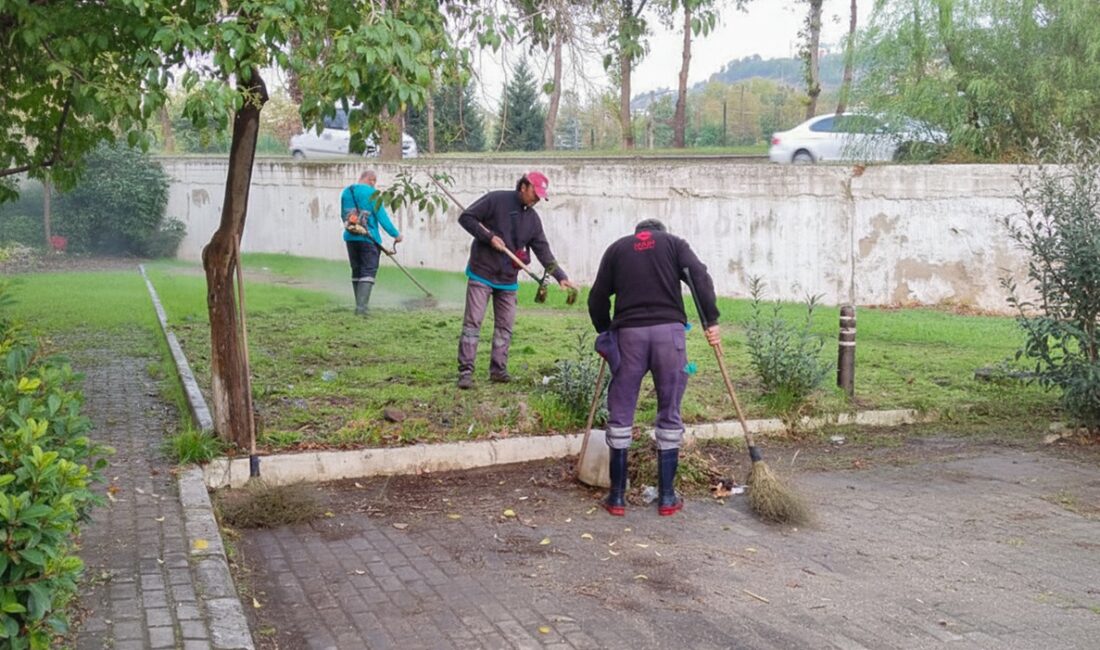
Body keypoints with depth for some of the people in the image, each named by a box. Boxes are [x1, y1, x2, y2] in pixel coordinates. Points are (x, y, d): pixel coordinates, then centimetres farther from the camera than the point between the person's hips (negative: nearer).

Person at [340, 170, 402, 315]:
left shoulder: (346, 192, 9)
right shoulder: (371, 192, -10)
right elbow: (381, 216, -12)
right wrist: (395, 234, -5)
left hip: (350, 238, 6)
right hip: (368, 238, -6)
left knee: (356, 271, 15)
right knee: (368, 272, -6)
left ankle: (359, 306, 17)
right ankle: (361, 307, -16)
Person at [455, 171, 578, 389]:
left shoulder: (533, 219, 8)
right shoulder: (496, 200, -8)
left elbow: (543, 251, 5)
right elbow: (466, 217, -8)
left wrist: (560, 276, -7)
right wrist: (489, 237, -17)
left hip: (508, 280, 6)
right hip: (482, 273, -6)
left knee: (505, 326, 8)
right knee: (473, 322, -6)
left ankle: (498, 369, 18)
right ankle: (466, 371, -4)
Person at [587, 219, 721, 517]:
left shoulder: (617, 248, 19)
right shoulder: (674, 242, 16)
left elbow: (597, 298, 13)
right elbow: (700, 277, -1)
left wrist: (605, 333, 23)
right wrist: (711, 320, -4)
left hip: (629, 333, 1)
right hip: (669, 330, 0)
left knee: (620, 413, 8)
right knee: (669, 414, 8)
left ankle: (617, 496, 9)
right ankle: (667, 497, 11)